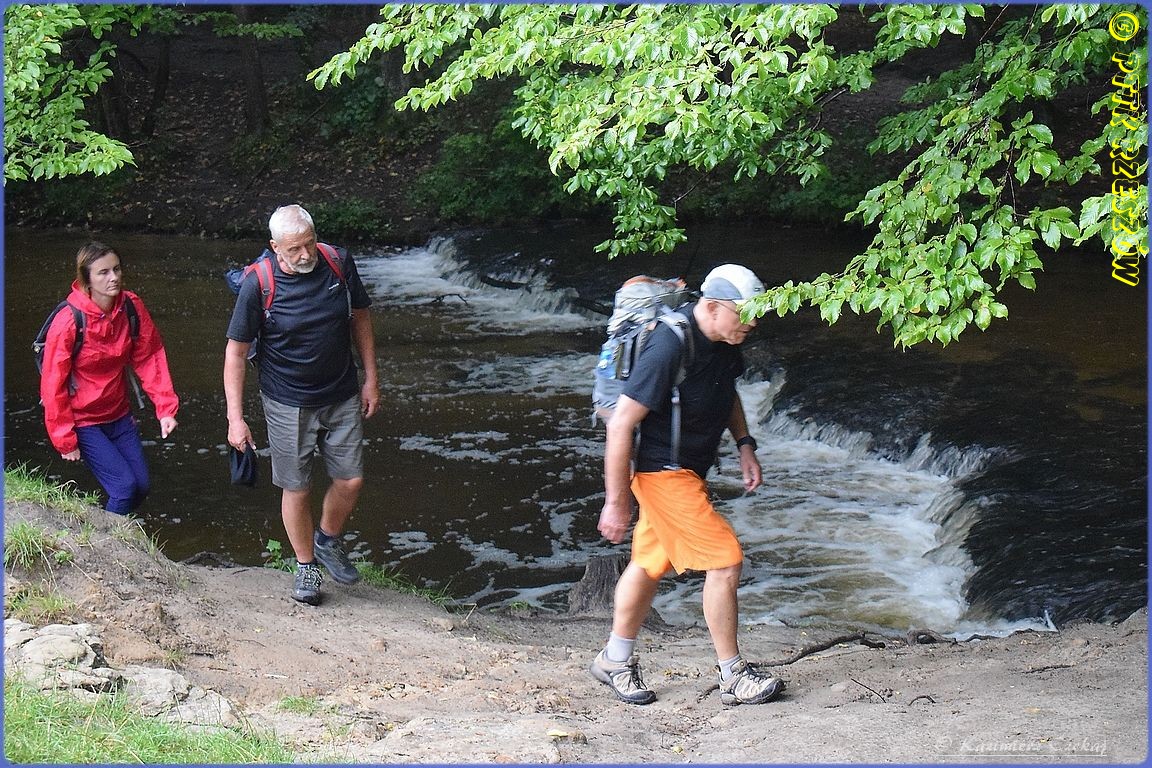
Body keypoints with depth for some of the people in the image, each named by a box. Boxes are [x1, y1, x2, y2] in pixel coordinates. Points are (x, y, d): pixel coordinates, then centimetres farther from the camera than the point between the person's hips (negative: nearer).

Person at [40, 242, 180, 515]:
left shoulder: (132, 307, -11)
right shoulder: (67, 323, -23)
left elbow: (150, 358, -4)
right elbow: (53, 386, -16)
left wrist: (166, 408, -13)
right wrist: (65, 441, -12)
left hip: (119, 414, 5)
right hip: (82, 421, -5)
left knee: (142, 486, 5)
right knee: (125, 486, -14)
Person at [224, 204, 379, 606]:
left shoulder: (339, 263, -10)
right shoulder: (258, 284, -19)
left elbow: (360, 317, 6)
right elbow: (235, 351, -12)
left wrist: (370, 378, 5)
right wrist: (235, 418, -15)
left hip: (342, 398, 3)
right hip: (288, 404, -3)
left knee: (350, 481, 6)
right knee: (297, 489, 7)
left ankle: (327, 541, 35)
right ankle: (305, 565, 29)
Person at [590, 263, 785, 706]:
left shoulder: (725, 342, -1)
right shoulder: (669, 348, -27)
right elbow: (621, 424, -25)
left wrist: (744, 445, 9)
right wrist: (616, 502, -21)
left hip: (689, 470, 9)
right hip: (664, 471, -9)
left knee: (650, 564, 18)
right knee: (724, 562, -9)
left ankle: (615, 661, 33)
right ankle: (732, 677, 3)